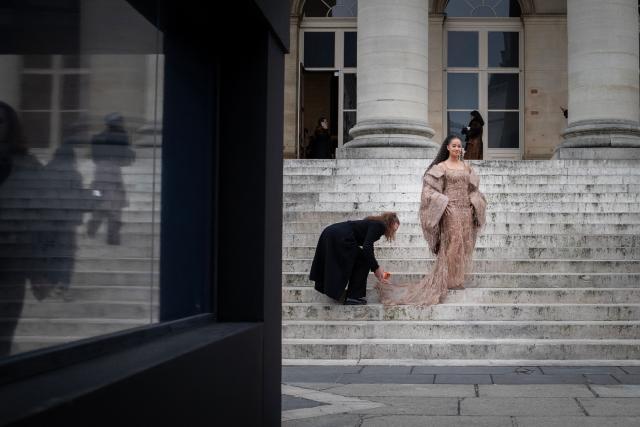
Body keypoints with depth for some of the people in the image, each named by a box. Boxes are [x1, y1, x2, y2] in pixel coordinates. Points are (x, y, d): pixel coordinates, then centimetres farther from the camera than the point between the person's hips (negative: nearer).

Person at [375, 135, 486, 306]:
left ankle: (457, 279, 18)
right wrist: (443, 203, -17)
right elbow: (430, 188, -7)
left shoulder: (466, 167, 15)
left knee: (463, 244, 7)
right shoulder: (441, 167, -2)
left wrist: (474, 203, 4)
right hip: (450, 211, -6)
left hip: (466, 210, 6)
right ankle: (449, 280, 0)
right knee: (450, 244, -7)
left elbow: (473, 188, 20)